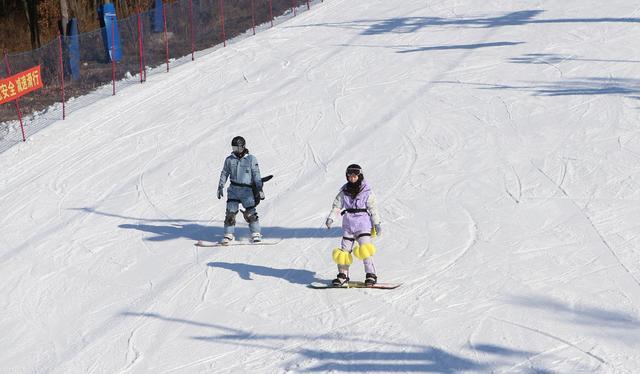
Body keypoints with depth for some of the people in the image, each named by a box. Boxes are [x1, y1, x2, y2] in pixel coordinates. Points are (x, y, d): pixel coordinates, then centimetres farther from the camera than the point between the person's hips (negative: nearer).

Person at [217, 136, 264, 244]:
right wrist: (220, 187, 11)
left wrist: (260, 189, -4)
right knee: (230, 212, -3)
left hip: (247, 190, -3)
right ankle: (228, 235, 5)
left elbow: (256, 175, 0)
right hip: (233, 189, 3)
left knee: (250, 213, -9)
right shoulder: (229, 159, 8)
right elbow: (224, 174, 16)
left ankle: (256, 234, 1)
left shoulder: (251, 159, -1)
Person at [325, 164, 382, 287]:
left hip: (363, 223, -4)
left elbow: (373, 208, 0)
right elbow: (336, 205, 6)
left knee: (365, 248, -18)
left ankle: (371, 275, -15)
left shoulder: (367, 191, -2)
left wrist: (376, 223, -4)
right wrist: (330, 218, -8)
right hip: (348, 225, 4)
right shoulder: (344, 191, 7)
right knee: (344, 250, 3)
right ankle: (343, 275, 16)